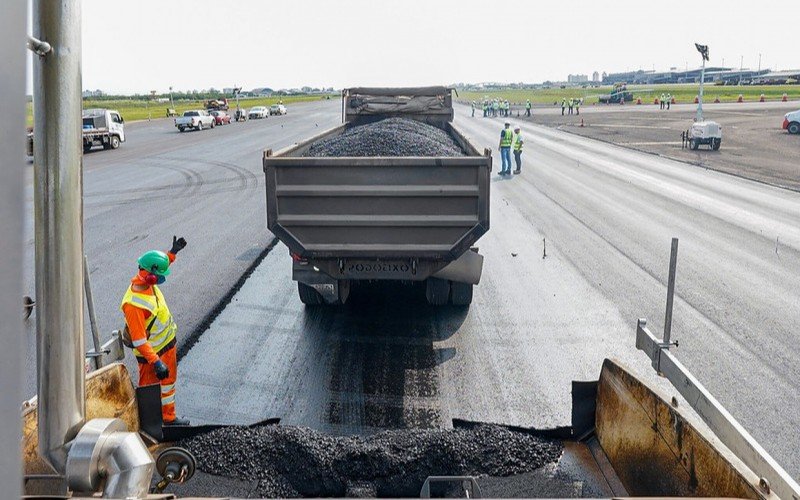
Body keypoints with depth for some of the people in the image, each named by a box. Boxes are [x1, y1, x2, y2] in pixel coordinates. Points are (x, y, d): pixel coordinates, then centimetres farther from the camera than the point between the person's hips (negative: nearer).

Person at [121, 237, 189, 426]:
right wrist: (155, 362, -35)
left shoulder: (147, 281, -9)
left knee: (169, 380, 24)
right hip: (152, 353, -9)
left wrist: (172, 253, 21)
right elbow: (138, 341, -33)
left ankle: (169, 417, 41)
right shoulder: (133, 304, -35)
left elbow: (160, 267, 18)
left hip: (168, 343, 9)